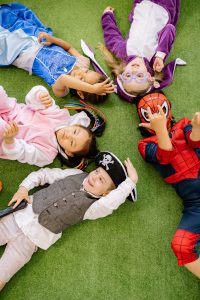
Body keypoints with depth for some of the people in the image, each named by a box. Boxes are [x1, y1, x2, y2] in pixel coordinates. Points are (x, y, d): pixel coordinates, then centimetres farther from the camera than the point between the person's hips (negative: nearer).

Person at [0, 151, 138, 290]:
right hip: (18, 216, 4)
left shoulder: (93, 206, -10)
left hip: (32, 237, -3)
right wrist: (24, 188, -5)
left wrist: (131, 180, -25)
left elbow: (110, 202, -33)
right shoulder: (76, 174, 2)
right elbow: (43, 173, 9)